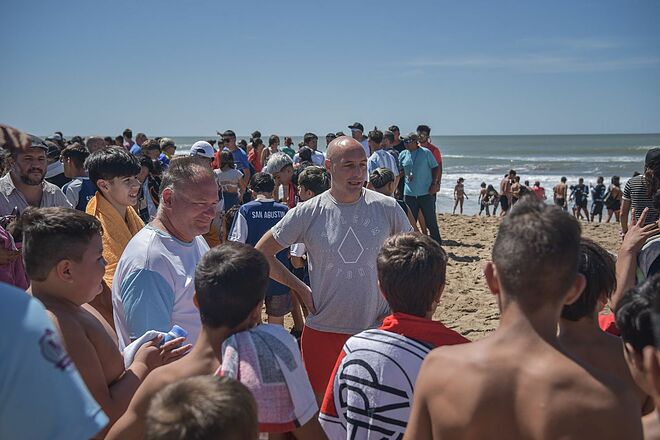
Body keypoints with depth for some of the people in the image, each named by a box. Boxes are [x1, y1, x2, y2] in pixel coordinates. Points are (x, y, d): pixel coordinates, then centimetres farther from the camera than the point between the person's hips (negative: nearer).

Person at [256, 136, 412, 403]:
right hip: (323, 330, -1)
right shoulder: (307, 213, -7)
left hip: (375, 328, 1)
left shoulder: (387, 208, -4)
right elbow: (261, 254, 2)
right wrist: (299, 288, -2)